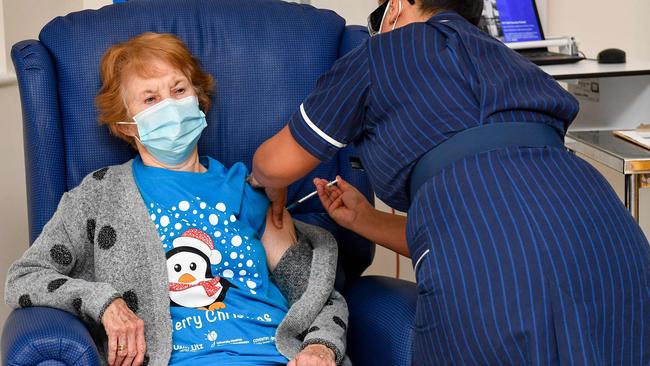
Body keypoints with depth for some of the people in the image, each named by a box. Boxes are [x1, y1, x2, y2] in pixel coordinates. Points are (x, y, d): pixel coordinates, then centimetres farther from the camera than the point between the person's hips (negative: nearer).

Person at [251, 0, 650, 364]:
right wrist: (363, 219, 42)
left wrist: (273, 188, 46)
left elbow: (273, 166, 23)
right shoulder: (504, 62, 33)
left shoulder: (386, 50, 17)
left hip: (492, 274, -6)